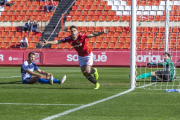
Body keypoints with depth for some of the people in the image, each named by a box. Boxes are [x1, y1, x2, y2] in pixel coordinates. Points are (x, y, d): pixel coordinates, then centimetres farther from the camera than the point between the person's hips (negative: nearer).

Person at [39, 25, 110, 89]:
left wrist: (102, 32, -50)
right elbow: (58, 41, -10)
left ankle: (94, 71, 18)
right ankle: (96, 84, 20)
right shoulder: (69, 39, -15)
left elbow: (92, 35, -36)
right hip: (80, 56, 5)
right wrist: (47, 42, -18)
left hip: (88, 55, -5)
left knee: (87, 71, -19)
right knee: (85, 74, 0)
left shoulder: (81, 36, -27)